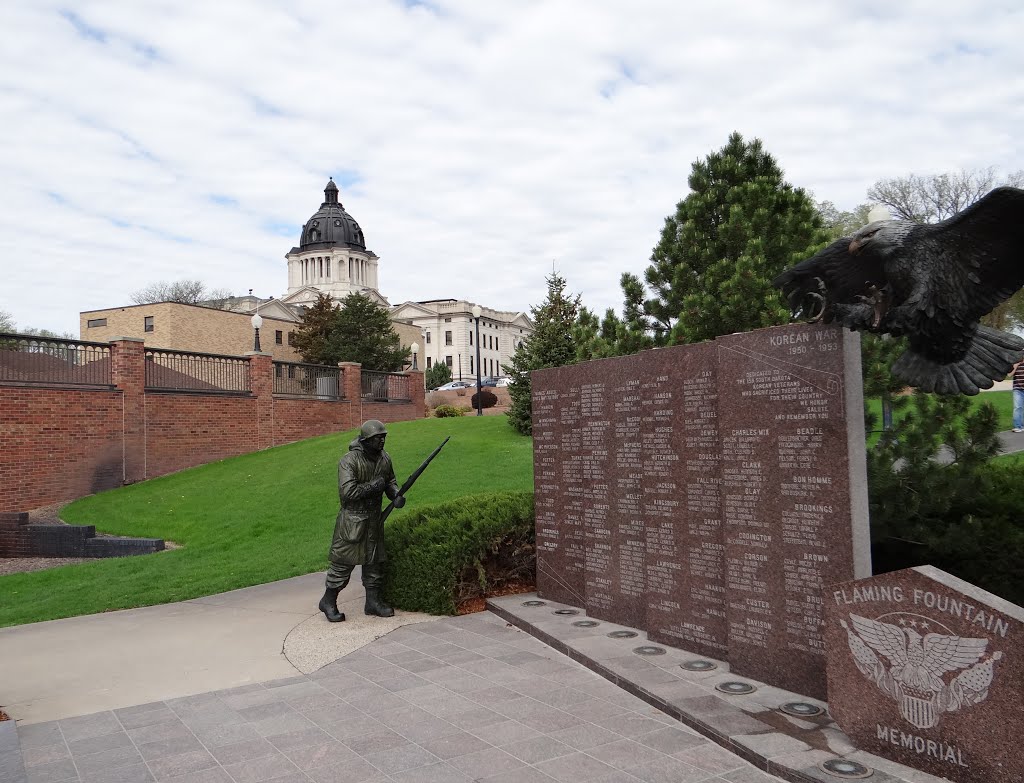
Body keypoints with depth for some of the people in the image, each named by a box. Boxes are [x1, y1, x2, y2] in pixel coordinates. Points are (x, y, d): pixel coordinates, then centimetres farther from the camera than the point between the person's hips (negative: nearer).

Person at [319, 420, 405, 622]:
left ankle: (373, 601, 23)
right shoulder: (349, 461, -18)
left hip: (374, 518, 7)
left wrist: (395, 495, -3)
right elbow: (347, 491, -25)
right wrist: (372, 486, -21)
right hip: (352, 519, -7)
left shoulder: (384, 459, 3)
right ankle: (328, 601, 16)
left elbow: (390, 481, 17)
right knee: (344, 561, -1)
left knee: (374, 560, 12)